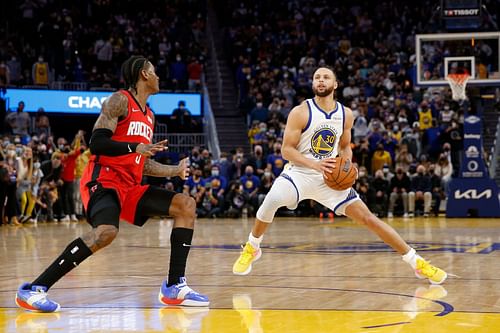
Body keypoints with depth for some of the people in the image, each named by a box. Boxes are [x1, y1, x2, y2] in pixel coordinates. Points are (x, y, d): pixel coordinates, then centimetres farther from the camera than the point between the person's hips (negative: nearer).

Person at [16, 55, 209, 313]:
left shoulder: (149, 116, 22)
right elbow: (96, 144, -14)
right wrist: (134, 147, -23)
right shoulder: (120, 101, -4)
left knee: (186, 205, 2)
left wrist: (175, 171, 20)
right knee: (106, 231, -35)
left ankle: (174, 287, 0)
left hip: (130, 186, 9)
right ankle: (33, 290, -30)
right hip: (103, 181, -9)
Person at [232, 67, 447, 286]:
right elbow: (287, 149, -12)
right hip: (299, 172, -3)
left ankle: (416, 262, 3)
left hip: (331, 177, 3)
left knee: (367, 217, -3)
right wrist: (315, 164, -27)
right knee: (271, 201, -31)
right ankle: (252, 249, -4)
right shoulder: (300, 113, -12)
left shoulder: (346, 114, 1)